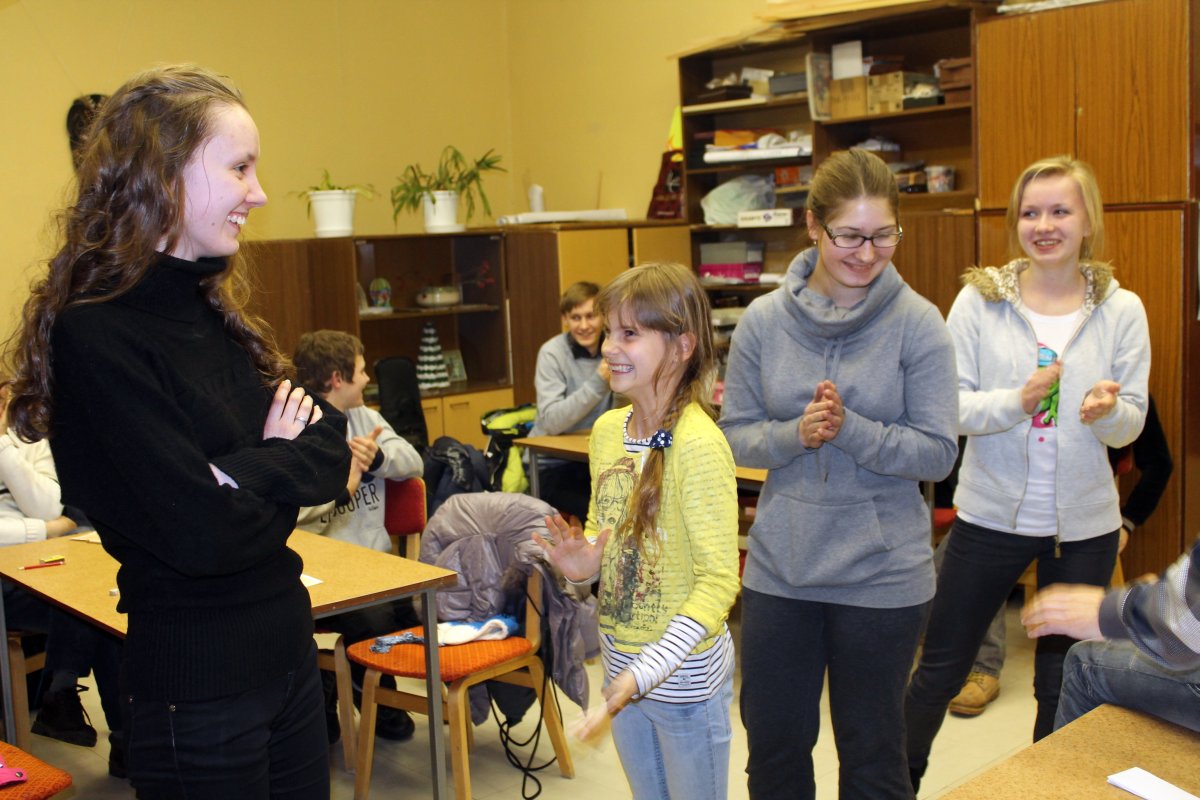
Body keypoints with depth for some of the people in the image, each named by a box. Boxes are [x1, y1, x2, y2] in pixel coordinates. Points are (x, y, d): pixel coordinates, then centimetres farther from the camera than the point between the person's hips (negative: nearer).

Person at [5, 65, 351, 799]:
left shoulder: (216, 311, 5)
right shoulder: (96, 339, -19)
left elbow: (332, 450, 3)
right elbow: (202, 534, -25)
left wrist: (249, 472, -16)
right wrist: (281, 464, -8)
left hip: (287, 649, 7)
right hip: (197, 689, -7)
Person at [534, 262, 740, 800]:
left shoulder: (698, 444, -22)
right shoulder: (608, 429, 1)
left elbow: (719, 579, -22)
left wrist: (650, 670, -28)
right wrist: (583, 563, -6)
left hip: (684, 674, -7)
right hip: (621, 664, 7)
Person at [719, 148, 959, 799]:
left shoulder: (918, 324, -9)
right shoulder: (764, 320, -3)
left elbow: (938, 453, -11)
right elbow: (735, 434, 0)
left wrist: (848, 429, -24)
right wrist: (795, 434, -19)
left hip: (883, 575, -2)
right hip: (779, 567, 3)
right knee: (773, 744, 16)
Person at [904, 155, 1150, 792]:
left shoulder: (1121, 310, -1)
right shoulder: (980, 298, -5)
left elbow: (1131, 425, 0)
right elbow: (949, 406, -9)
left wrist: (1108, 410, -22)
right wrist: (1016, 401, -25)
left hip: (1083, 523, 1)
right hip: (991, 513, -1)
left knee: (1063, 683, 15)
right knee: (941, 667, 10)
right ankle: (898, 780, 31)